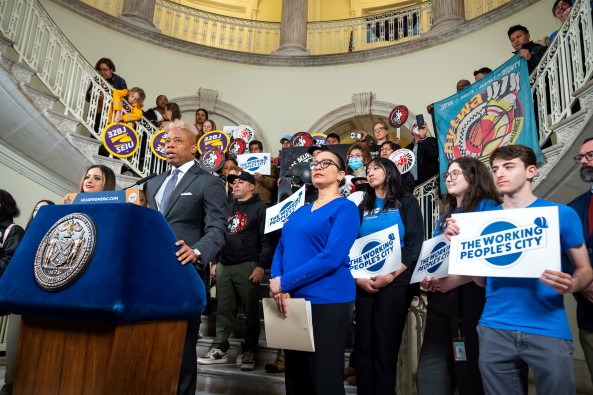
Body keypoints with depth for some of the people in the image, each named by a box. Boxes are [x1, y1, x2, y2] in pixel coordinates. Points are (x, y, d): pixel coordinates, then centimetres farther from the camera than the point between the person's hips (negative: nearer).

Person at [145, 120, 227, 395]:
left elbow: (217, 229, -12)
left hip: (183, 271, -6)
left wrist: (197, 252, -30)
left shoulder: (209, 182, -2)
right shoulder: (154, 184, 20)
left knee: (181, 342, 3)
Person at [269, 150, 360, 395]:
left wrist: (284, 282, -18)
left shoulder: (345, 208, -7)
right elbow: (281, 250, 10)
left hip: (327, 301, -7)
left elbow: (332, 257, -18)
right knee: (295, 375, 17)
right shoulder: (299, 212, 15)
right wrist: (278, 286, -9)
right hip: (293, 300, 7)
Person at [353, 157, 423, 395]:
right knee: (363, 345, 6)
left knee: (386, 346, 1)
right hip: (364, 284, 3)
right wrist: (358, 277, -9)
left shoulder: (407, 204, 6)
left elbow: (414, 245, -5)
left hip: (395, 283, -3)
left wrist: (390, 276, -15)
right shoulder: (362, 208, 15)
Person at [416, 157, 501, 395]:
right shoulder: (446, 215, 19)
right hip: (440, 299, 7)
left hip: (471, 297, -7)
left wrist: (454, 280, -20)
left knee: (471, 371, 4)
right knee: (429, 373, 7)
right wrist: (427, 278, 2)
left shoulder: (487, 208, -4)